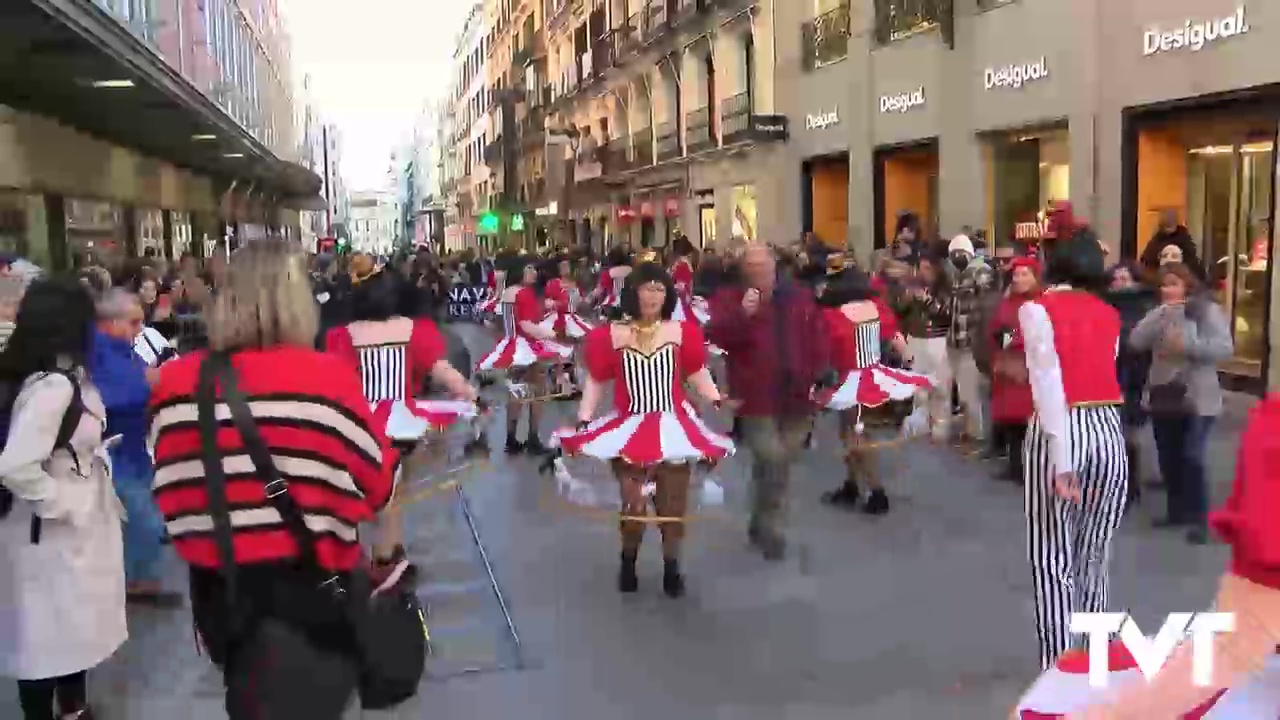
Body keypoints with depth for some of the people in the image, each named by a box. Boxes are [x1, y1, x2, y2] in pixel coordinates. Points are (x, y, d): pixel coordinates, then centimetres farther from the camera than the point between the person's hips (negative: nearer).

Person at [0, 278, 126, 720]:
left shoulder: (64, 378, 3)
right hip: (50, 533, -9)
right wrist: (64, 504, -21)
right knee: (45, 636, 7)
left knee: (71, 626, 24)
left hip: (74, 530, 9)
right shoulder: (52, 386, -26)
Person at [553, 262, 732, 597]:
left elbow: (697, 373, 3)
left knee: (673, 505, 9)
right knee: (633, 506, 0)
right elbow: (597, 381, 1)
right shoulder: (612, 334, -3)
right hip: (630, 430, -1)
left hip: (673, 428, 1)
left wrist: (717, 401, -12)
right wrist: (583, 420, -4)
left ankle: (671, 567, 28)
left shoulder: (682, 331, -2)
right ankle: (628, 561, 28)